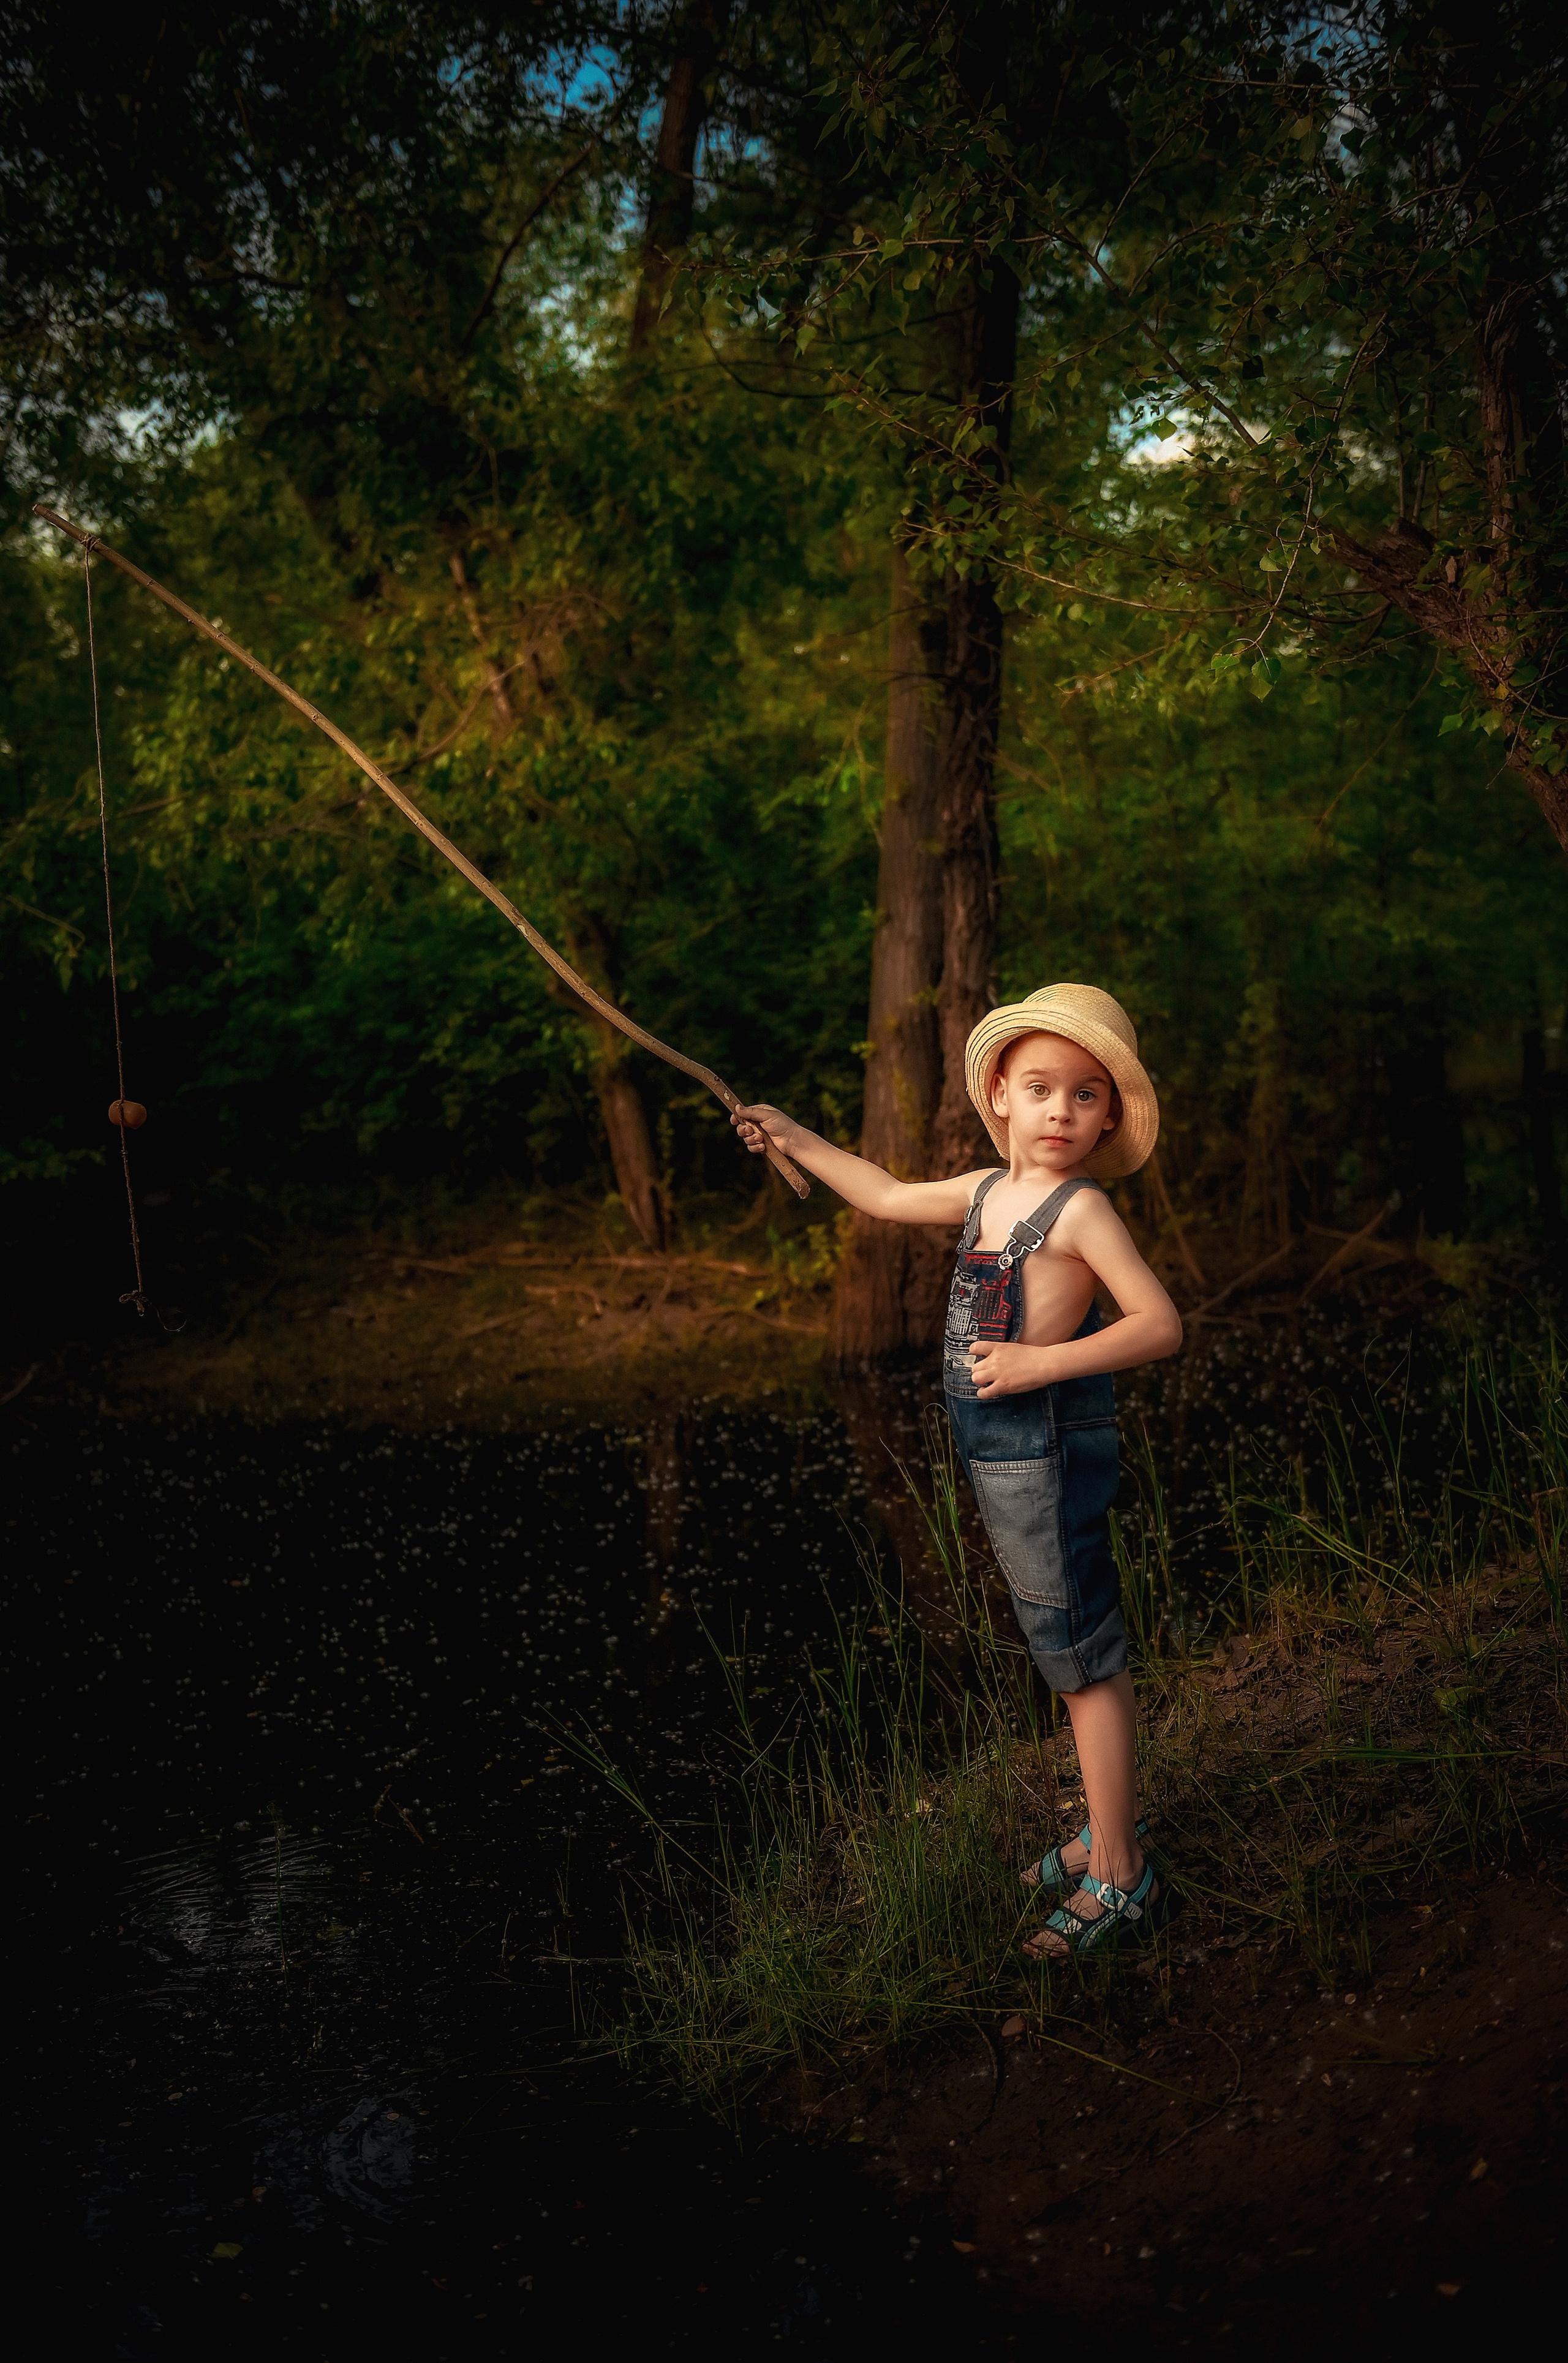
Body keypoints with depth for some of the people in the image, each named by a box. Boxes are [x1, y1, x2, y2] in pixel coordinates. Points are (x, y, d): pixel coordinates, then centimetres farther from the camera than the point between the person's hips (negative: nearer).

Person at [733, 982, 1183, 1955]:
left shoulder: (1082, 1209, -14)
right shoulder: (988, 1191, 10)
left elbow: (1160, 1324, -20)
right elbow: (888, 1197, 27)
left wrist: (1042, 1363, -25)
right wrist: (798, 1140, 33)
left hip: (1048, 1447, -8)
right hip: (1000, 1450, 8)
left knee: (1086, 1656, -2)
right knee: (1077, 1644, 18)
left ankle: (1120, 1880, 6)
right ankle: (1112, 1829, 32)